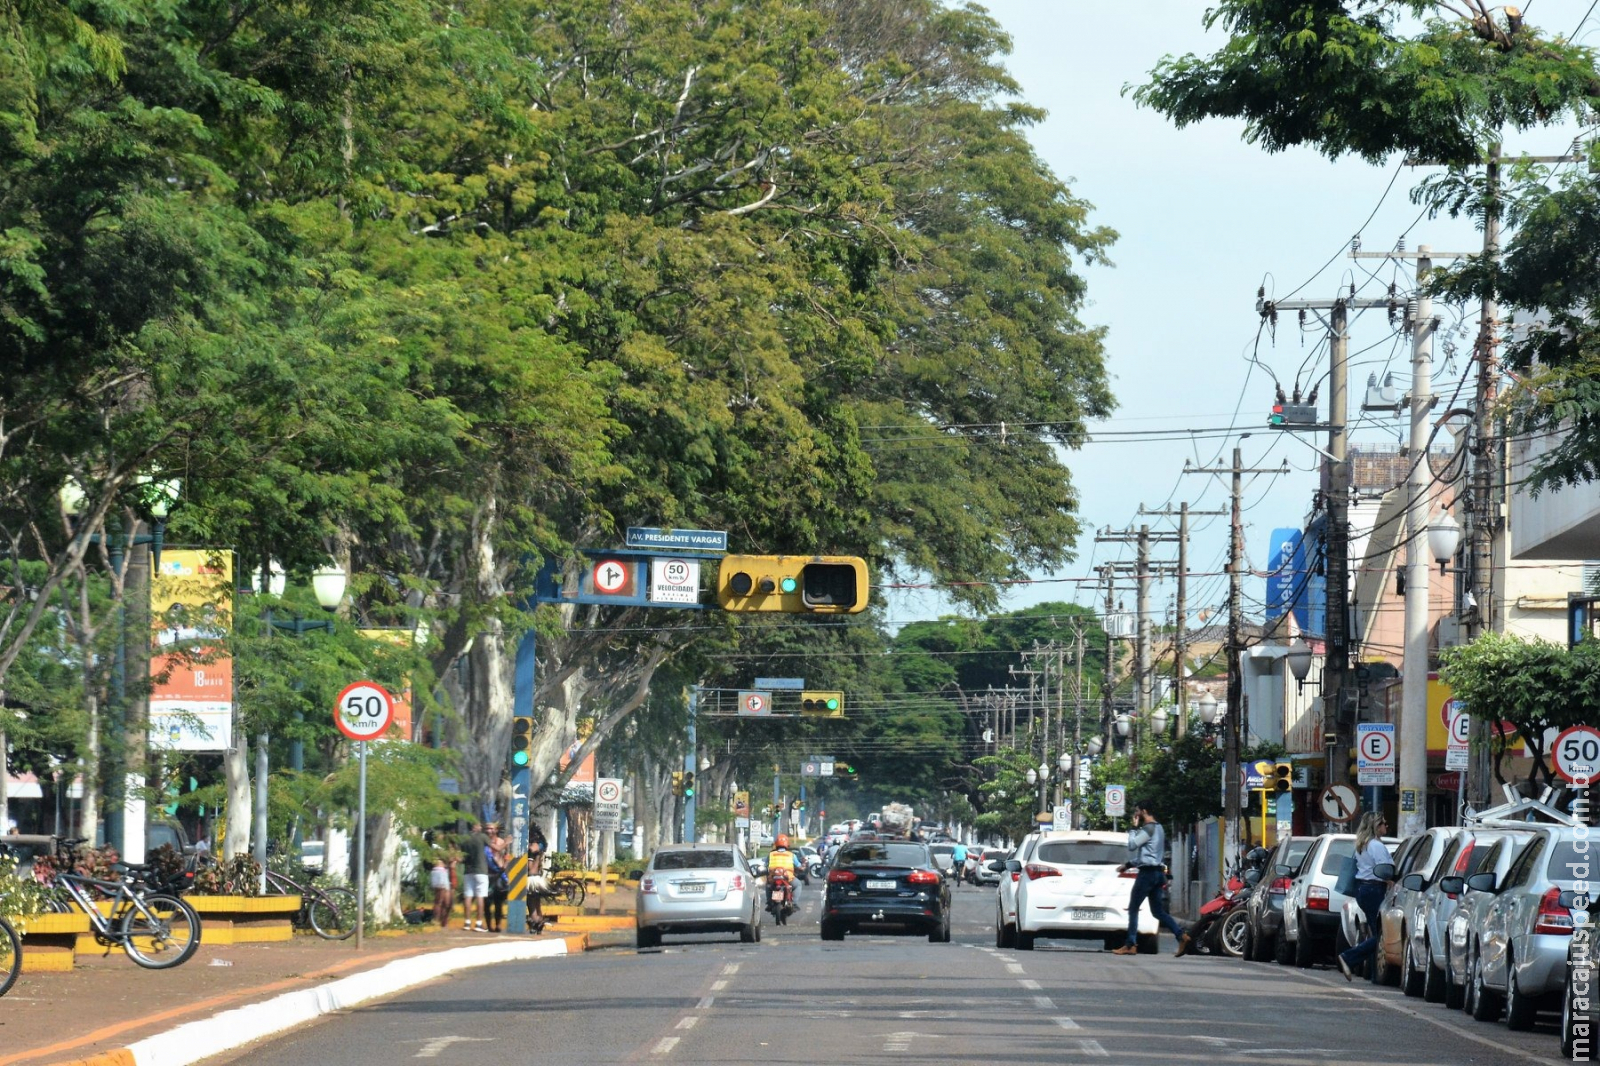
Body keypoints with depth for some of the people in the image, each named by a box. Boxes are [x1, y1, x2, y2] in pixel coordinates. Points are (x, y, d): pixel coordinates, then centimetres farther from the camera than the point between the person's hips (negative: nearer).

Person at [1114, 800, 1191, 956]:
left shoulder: (1149, 828, -12)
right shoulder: (1158, 828, 19)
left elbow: (1132, 845, -17)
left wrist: (1133, 828, -4)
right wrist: (1128, 865, 25)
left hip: (1148, 872, -9)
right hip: (1158, 872, 9)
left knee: (1133, 909, -1)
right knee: (1158, 911, 7)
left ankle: (1131, 945, -1)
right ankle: (1181, 936, -9)